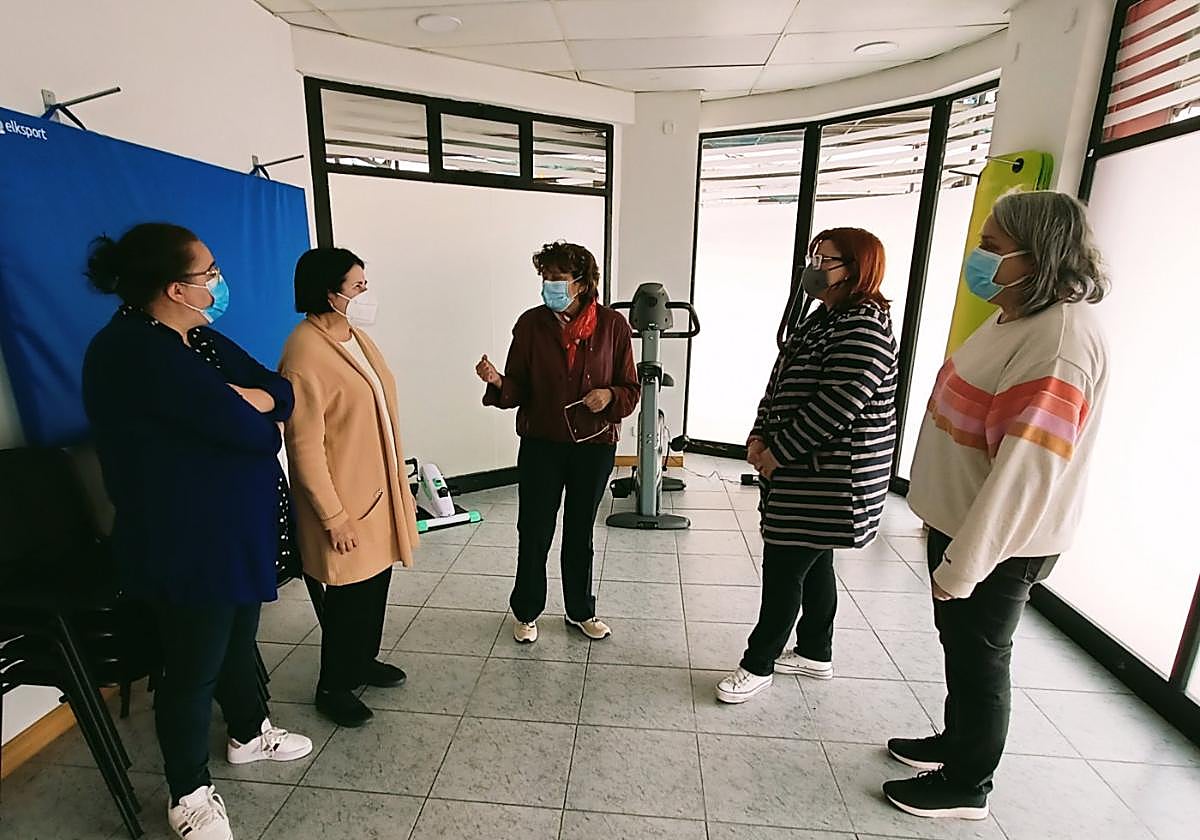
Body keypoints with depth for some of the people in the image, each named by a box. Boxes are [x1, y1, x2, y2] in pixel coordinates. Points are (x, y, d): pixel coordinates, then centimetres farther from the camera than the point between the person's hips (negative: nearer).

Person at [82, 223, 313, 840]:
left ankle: (249, 733, 48)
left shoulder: (198, 338, 7)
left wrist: (242, 398, -19)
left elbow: (282, 394, 2)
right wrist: (255, 412, -5)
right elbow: (251, 430, -27)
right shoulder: (136, 350, -23)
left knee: (238, 639, 25)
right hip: (186, 544, -9)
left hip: (236, 526, 9)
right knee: (194, 666, 9)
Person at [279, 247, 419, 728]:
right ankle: (333, 688, 31)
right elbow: (305, 446, -20)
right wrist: (333, 516, -18)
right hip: (345, 504, -8)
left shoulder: (356, 336, 8)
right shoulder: (305, 354, -20)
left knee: (375, 585, 21)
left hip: (379, 492, 8)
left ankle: (363, 661, 42)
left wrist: (399, 482, 16)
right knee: (347, 597, 8)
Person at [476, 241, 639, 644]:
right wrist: (497, 382, -24)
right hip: (541, 444, 0)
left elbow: (631, 389, 0)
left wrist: (610, 396, -21)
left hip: (594, 445, 0)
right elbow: (517, 390, -3)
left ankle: (580, 611, 37)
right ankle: (526, 611, 33)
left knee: (580, 532, 16)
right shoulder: (531, 324, -5)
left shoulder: (612, 325, -7)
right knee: (534, 532, 9)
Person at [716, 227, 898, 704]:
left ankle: (758, 665, 18)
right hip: (803, 473, 9)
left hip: (829, 481, -9)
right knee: (812, 565, 19)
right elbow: (781, 385, 12)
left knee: (784, 569, 1)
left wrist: (778, 453, -17)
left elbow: (835, 407, -24)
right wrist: (759, 437, 0)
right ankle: (816, 654, 37)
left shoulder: (863, 328, -17)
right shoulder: (822, 319, 13)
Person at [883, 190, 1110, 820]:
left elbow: (1025, 471, -27)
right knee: (960, 645, 23)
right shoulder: (1016, 318, 7)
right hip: (960, 520, 9)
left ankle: (967, 786, 33)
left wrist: (962, 566, -22)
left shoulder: (1061, 342, -24)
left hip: (998, 542, -9)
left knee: (979, 657, 10)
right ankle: (958, 740, 46)